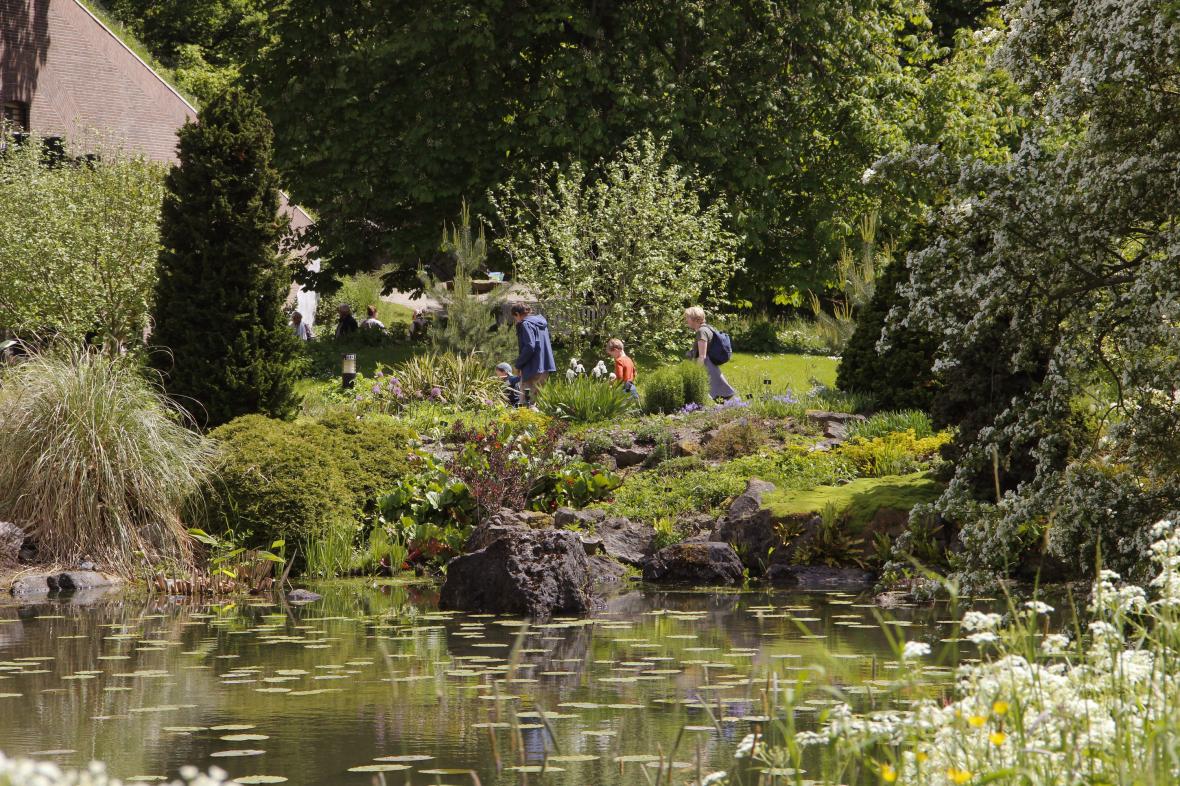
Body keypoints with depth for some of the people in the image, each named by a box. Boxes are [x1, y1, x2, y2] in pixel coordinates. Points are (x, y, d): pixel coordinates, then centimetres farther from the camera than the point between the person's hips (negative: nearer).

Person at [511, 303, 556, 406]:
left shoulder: (526, 324, -10)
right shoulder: (541, 322, 17)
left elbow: (529, 347, -20)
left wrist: (518, 364, -10)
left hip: (534, 368, -9)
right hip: (545, 367, 9)